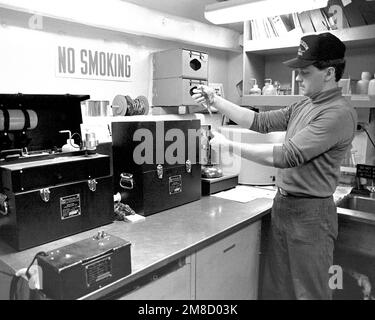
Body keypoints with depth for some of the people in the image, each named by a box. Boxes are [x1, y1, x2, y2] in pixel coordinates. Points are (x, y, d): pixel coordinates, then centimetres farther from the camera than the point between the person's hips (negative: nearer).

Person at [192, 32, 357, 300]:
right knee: (277, 287, 18)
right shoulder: (304, 106, 9)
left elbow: (288, 156, -25)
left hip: (310, 213, -8)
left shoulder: (339, 113, -18)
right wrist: (216, 101, 2)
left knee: (308, 291, 9)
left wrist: (230, 145, -20)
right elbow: (261, 122, 9)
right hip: (283, 205, 8)